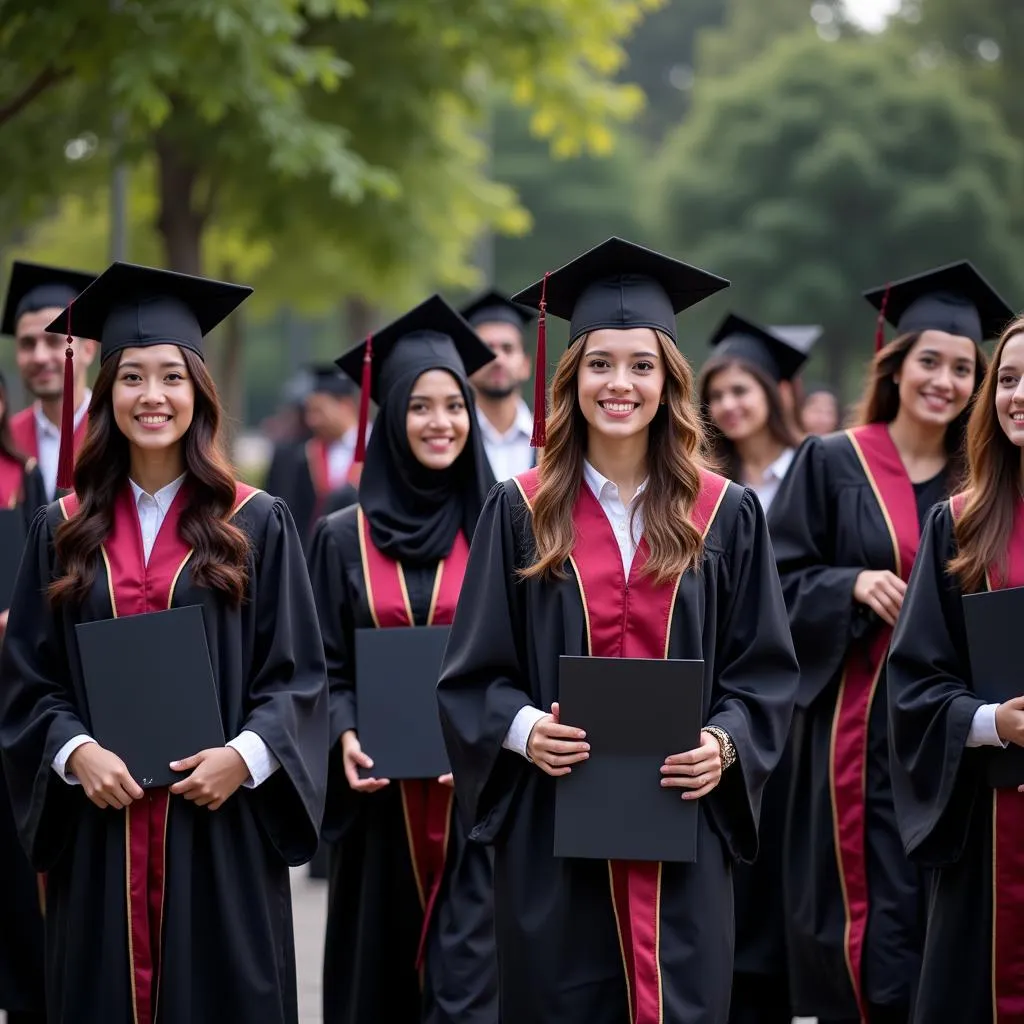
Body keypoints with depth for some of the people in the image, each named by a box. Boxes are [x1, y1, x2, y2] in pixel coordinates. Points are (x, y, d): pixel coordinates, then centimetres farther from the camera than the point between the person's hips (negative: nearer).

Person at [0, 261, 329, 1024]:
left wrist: (246, 754, -15)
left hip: (220, 827, -2)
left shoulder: (256, 524, 2)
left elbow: (297, 673, 1)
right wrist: (77, 751, -11)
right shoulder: (64, 530, 8)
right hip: (102, 827, 2)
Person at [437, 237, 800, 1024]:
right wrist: (522, 729, -15)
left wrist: (725, 745, -12)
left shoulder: (727, 515, 6)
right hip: (555, 836, 0)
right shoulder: (522, 514, 4)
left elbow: (766, 671, 6)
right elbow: (473, 673, 4)